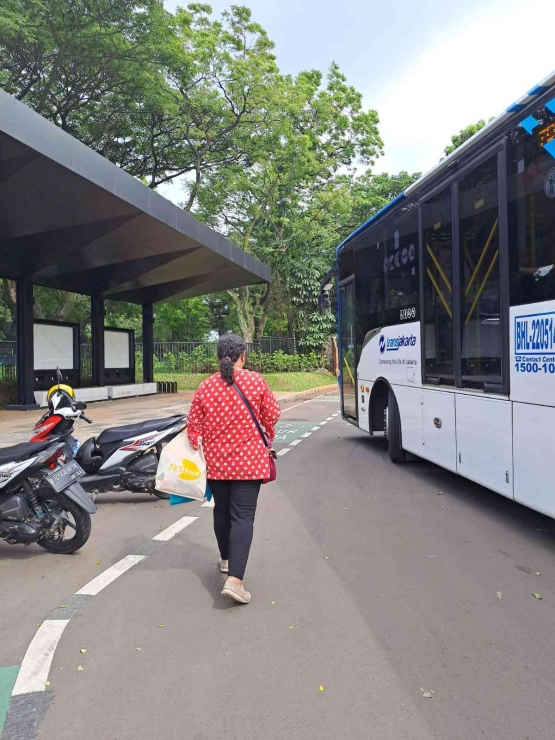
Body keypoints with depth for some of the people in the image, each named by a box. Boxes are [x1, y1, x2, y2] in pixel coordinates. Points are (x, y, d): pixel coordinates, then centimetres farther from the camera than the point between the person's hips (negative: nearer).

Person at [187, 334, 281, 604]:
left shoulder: (205, 387, -3)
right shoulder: (256, 381, -8)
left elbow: (194, 426, 1)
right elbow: (272, 415, 1)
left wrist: (197, 451, 16)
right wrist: (268, 440, 21)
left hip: (216, 462, 3)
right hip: (249, 461, -3)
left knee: (222, 511, 20)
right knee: (243, 516, -3)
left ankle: (226, 559, 39)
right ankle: (234, 579, -12)